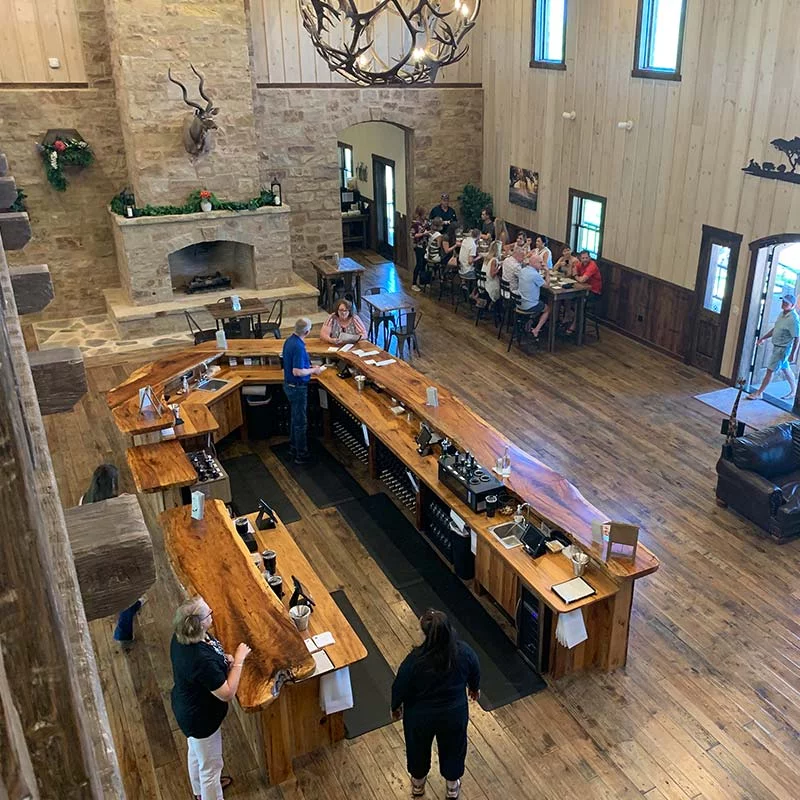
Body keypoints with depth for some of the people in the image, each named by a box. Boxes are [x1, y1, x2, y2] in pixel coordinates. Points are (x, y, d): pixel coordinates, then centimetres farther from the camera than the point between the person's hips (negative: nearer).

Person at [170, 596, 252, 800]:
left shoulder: (182, 637, -15)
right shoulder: (201, 660, -42)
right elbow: (227, 694, -31)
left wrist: (224, 659, -9)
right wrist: (239, 660, -24)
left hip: (189, 708, 9)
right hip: (200, 718, -9)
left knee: (196, 751, 34)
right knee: (210, 765, 17)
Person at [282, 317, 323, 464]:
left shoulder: (289, 340, 2)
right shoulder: (298, 347, -27)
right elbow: (297, 371, -29)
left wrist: (309, 367, 12)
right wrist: (313, 371, -14)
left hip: (289, 385, 10)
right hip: (297, 387, -10)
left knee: (295, 418, 23)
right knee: (300, 422, 2)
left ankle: (293, 448, 36)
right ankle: (301, 455, 11)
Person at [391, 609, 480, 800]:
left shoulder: (415, 659, -33)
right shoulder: (464, 651, -24)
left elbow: (400, 687, -16)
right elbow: (475, 673, -3)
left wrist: (395, 706, 5)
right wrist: (474, 688, 19)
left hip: (420, 716, -1)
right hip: (454, 713, 2)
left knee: (418, 747, 29)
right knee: (453, 747, 30)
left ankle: (418, 783, 54)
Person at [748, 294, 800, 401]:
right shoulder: (782, 314, 4)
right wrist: (763, 338, 19)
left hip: (783, 349, -9)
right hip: (776, 346, 9)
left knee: (770, 370, -3)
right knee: (785, 369, 20)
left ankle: (759, 393, 6)